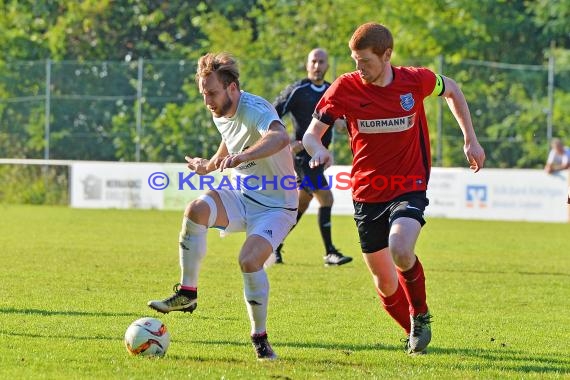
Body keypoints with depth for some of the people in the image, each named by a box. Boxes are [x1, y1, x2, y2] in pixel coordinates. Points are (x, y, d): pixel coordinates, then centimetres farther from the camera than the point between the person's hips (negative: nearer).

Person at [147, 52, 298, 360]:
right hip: (242, 195, 6)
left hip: (276, 204, -6)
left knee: (250, 260, -28)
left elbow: (280, 138, -49)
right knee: (196, 209, -26)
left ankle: (260, 338, -6)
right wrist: (210, 165, 10)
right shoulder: (220, 115, 2)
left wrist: (241, 156, -64)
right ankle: (187, 294, -16)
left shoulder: (255, 110, -25)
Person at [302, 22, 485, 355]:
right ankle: (415, 334, 36)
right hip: (367, 194, 2)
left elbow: (452, 90, 13)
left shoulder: (416, 80, -10)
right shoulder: (346, 88, -10)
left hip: (409, 187, -2)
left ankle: (421, 315, -2)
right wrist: (319, 151, -30)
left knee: (400, 250, -30)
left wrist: (470, 139, 11)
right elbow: (311, 134, -6)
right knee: (385, 283, 8)